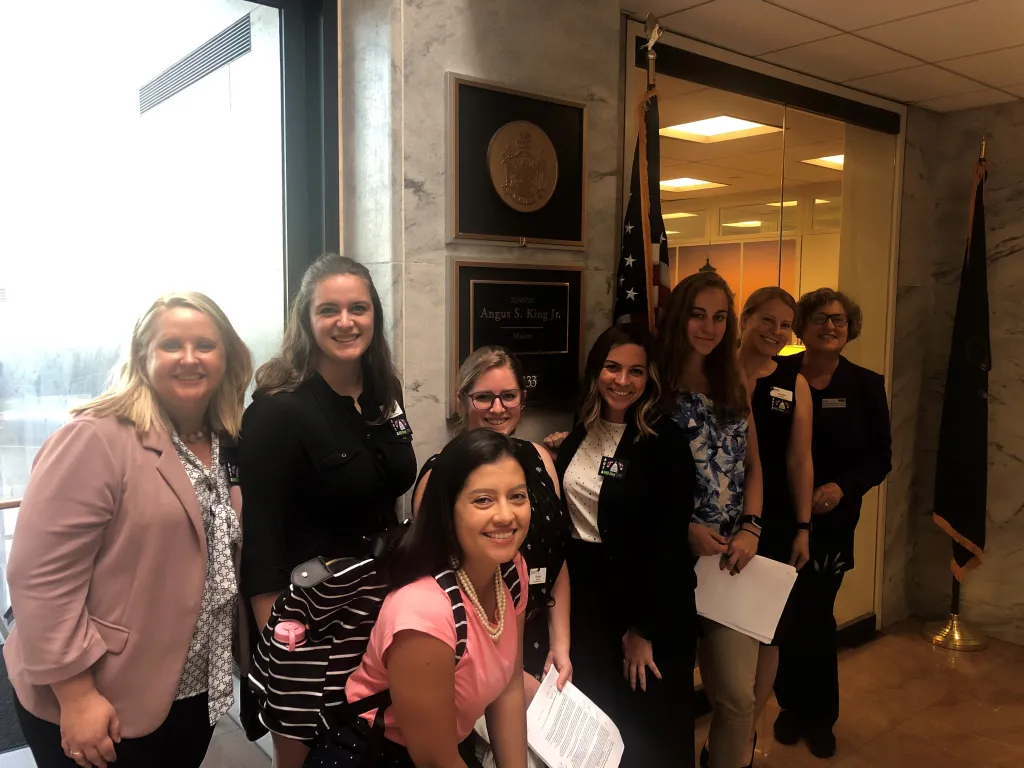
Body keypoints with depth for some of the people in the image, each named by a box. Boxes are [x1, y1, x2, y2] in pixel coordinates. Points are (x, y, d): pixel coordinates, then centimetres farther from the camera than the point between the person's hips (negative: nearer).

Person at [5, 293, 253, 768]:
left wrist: (235, 654, 8)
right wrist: (75, 694, -20)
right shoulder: (96, 438, -19)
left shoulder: (228, 444, 3)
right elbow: (40, 576, -21)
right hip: (105, 702, -6)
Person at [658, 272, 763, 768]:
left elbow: (753, 467, 12)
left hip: (731, 558, 4)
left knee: (738, 694, 7)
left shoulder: (734, 388, 10)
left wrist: (750, 528, -3)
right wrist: (684, 529, -16)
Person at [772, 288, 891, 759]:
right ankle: (791, 705, 31)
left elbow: (880, 457, 0)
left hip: (831, 522, 0)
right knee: (784, 614, 7)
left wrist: (843, 486, -17)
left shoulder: (866, 385, 0)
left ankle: (821, 715, 28)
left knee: (815, 615, 5)